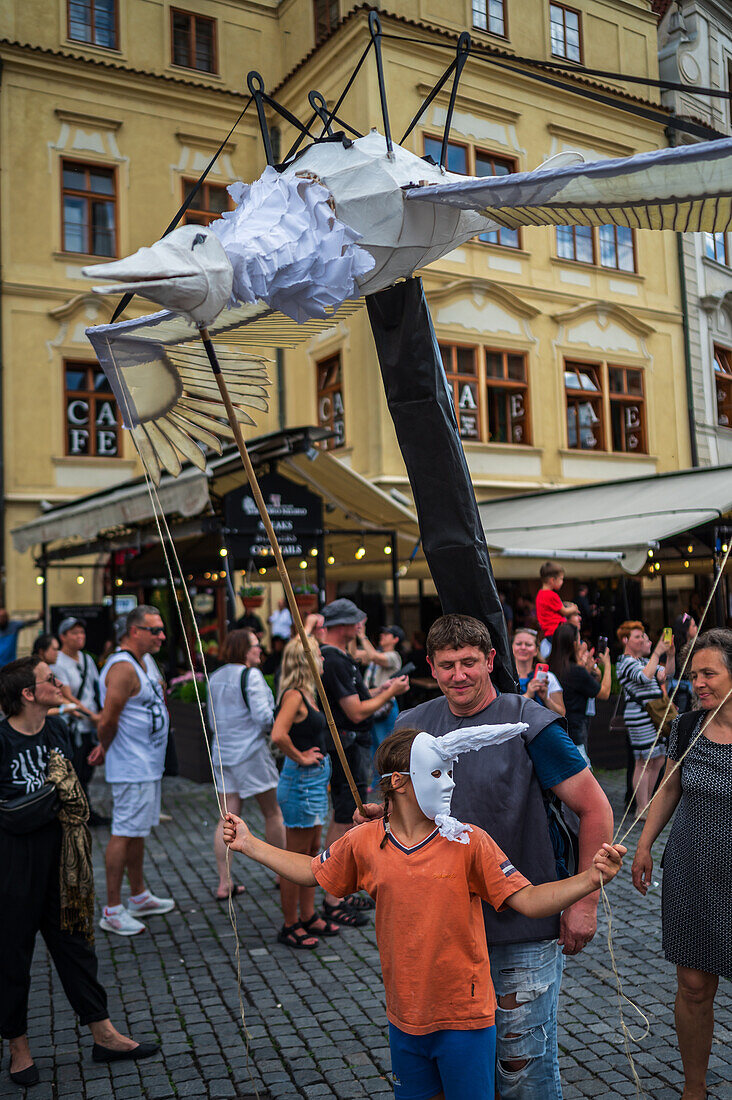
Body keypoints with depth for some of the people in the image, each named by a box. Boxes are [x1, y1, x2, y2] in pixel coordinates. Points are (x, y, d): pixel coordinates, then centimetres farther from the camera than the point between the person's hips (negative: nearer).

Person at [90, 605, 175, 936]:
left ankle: (140, 897, 30)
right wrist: (106, 748, -3)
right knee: (124, 834, -4)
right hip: (132, 768, -10)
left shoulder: (147, 662, 13)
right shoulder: (123, 668, -20)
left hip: (149, 764, 10)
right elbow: (108, 721, -21)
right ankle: (112, 911, 4)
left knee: (138, 831, 18)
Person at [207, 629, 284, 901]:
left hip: (222, 753, 7)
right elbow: (264, 716, -18)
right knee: (272, 812, 8)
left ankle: (224, 883, 6)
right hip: (251, 753, -7)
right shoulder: (250, 675, -13)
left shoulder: (215, 677, 11)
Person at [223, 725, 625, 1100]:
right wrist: (249, 845, 11)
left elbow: (528, 902, -16)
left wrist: (588, 879, -30)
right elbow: (314, 872, 10)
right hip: (405, 1017, 3)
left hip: (464, 1018, -3)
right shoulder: (364, 842, -7)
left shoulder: (469, 842, -14)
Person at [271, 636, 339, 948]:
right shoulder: (294, 695, -18)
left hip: (315, 780, 10)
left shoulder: (307, 694, 11)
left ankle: (308, 916, 29)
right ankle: (290, 925, 13)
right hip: (300, 782, -10)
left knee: (312, 851, 17)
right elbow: (278, 735, -32)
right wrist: (299, 757, -19)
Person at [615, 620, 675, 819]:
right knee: (644, 762, -6)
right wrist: (657, 652, -24)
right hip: (640, 717, -9)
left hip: (655, 716, 9)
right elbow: (645, 676, -26)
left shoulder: (645, 660, 19)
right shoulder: (626, 662, -9)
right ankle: (642, 809, 2)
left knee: (657, 761, 11)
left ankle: (647, 804, 22)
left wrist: (670, 654, -1)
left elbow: (666, 673, 14)